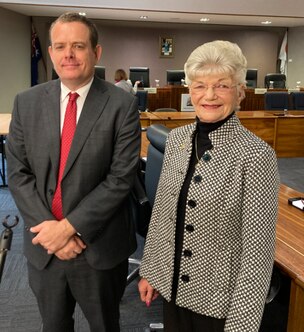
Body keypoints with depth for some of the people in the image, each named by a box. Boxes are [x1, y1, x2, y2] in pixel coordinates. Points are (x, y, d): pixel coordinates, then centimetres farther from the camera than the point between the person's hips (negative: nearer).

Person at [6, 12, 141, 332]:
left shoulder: (122, 105, -11)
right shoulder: (26, 102, -1)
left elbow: (121, 177, -15)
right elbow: (17, 173, -3)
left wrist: (69, 226, -18)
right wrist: (51, 229, -13)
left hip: (99, 246, -2)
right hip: (43, 244, 3)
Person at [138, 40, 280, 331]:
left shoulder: (256, 155, -20)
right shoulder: (176, 138, -3)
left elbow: (258, 249, -18)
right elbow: (161, 211, 5)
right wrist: (149, 270, 10)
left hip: (220, 299, -5)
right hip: (171, 285, 5)